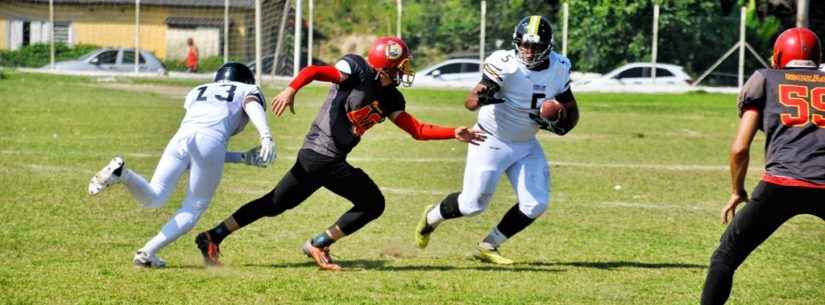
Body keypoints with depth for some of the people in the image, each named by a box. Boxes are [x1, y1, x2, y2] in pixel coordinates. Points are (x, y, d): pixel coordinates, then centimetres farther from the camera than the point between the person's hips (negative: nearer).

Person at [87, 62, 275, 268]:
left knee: (153, 198, 7)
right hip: (210, 141, -3)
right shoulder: (248, 91, 28)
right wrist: (266, 138, -15)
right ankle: (148, 253, -6)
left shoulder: (196, 93, 39)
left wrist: (244, 158, 33)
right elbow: (255, 110, 1)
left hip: (181, 137, 3)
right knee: (193, 210, 9)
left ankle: (121, 172, -22)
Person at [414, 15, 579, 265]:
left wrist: (558, 122, -19)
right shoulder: (506, 65, -26)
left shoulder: (559, 69, -9)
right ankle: (431, 217, 30)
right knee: (473, 204, -1)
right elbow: (470, 102, -31)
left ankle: (487, 248, 14)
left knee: (535, 205, -4)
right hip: (491, 142, -5)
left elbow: (571, 112, 3)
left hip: (525, 145, 5)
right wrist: (481, 97, -55)